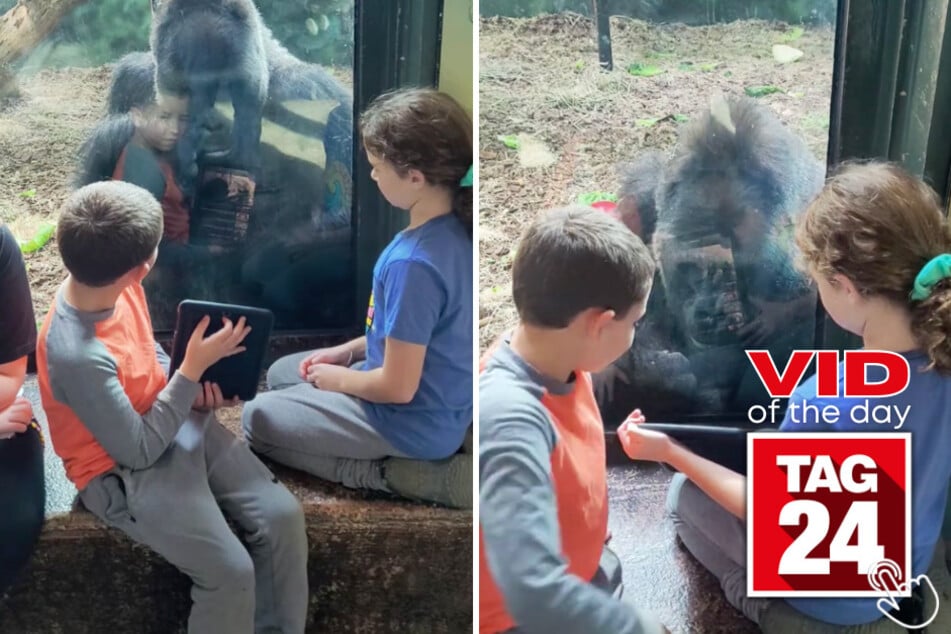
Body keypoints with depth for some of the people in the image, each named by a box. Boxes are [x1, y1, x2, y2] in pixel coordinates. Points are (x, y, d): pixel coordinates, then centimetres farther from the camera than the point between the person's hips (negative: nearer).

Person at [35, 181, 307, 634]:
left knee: (283, 513, -6)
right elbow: (139, 450, -22)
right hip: (123, 471, -7)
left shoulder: (118, 287, -8)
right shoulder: (76, 354, -32)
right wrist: (193, 369, -21)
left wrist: (189, 388, -4)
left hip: (176, 423, 7)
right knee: (230, 570, -20)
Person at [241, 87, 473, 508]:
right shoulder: (454, 231, -5)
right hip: (440, 398, 9)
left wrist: (338, 379, -7)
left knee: (259, 420, 8)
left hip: (416, 420, -9)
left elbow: (398, 387, -26)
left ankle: (394, 473, -2)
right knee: (281, 374, 24)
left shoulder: (412, 263, -33)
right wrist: (347, 351, 9)